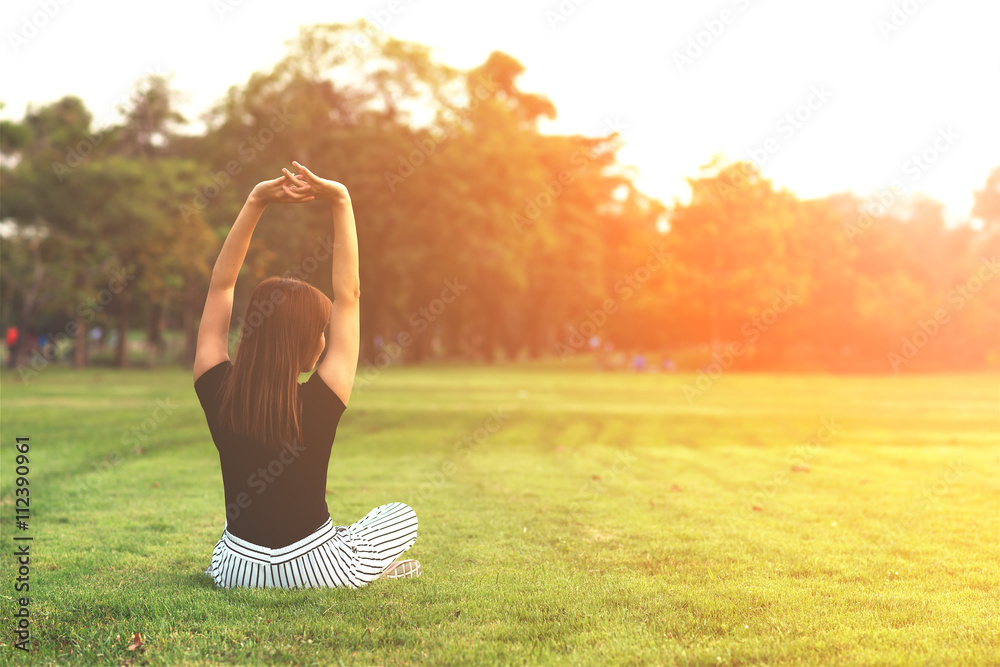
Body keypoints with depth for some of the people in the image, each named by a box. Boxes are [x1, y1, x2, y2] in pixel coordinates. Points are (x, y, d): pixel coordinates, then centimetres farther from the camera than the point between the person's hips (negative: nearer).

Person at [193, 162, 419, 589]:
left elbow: (221, 285, -8)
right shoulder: (318, 404, -23)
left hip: (237, 570, 4)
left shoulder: (219, 395, -15)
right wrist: (340, 202, -18)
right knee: (402, 515, 24)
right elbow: (348, 295, -20)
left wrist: (255, 202, -10)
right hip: (314, 570, -4)